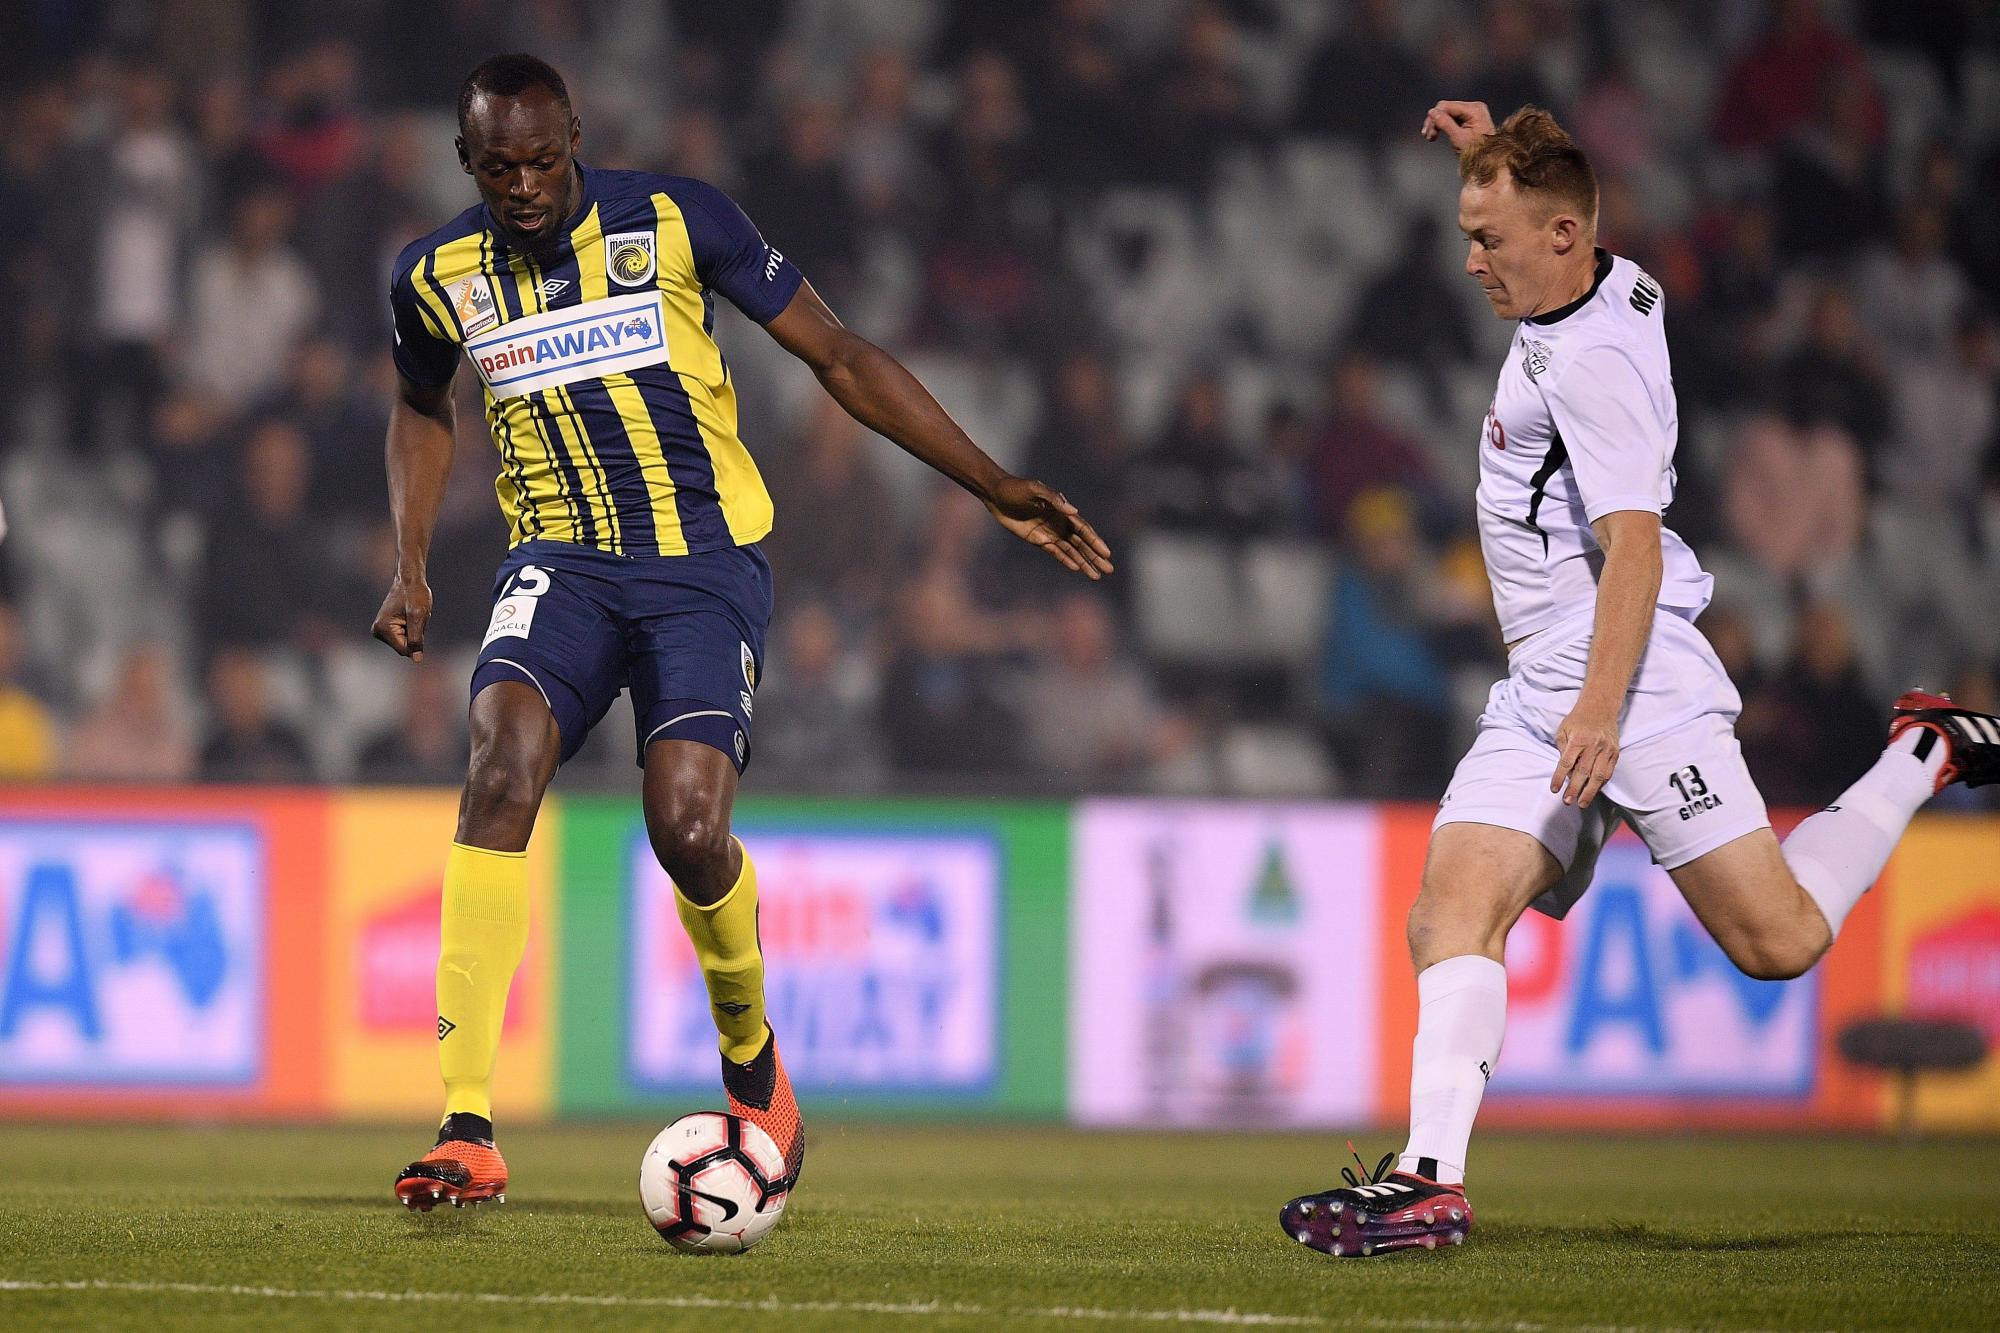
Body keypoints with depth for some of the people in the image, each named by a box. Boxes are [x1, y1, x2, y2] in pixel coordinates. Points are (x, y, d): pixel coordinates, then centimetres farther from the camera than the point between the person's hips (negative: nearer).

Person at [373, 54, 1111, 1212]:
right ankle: (468, 1136, -29)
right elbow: (423, 410, 26)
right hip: (561, 561, 2)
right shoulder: (438, 278, 3)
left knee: (687, 825, -22)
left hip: (705, 560, -2)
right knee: (502, 770, -27)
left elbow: (839, 355, 0)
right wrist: (411, 569, 12)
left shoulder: (675, 219, -6)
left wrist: (995, 487, -2)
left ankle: (754, 1065, 12)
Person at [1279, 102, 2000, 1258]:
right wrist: (1492, 156, 25)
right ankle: (1432, 1176, -5)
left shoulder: (1590, 363, -18)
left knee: (1776, 939, -4)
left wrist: (1600, 712, -32)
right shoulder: (1620, 289, 10)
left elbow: (1635, 550, -25)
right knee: (1453, 909, -3)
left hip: (1635, 684, -10)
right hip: (1540, 688, 10)